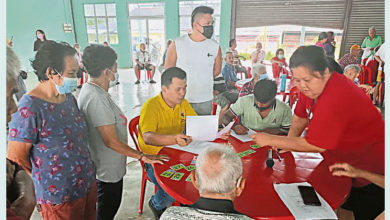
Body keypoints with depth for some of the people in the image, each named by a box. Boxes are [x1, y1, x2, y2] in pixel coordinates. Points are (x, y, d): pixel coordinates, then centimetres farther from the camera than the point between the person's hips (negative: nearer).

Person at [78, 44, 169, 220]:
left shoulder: (89, 89, 4)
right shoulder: (97, 99, -29)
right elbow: (111, 141, -28)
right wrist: (143, 157, -21)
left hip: (105, 166, 9)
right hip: (108, 170, -9)